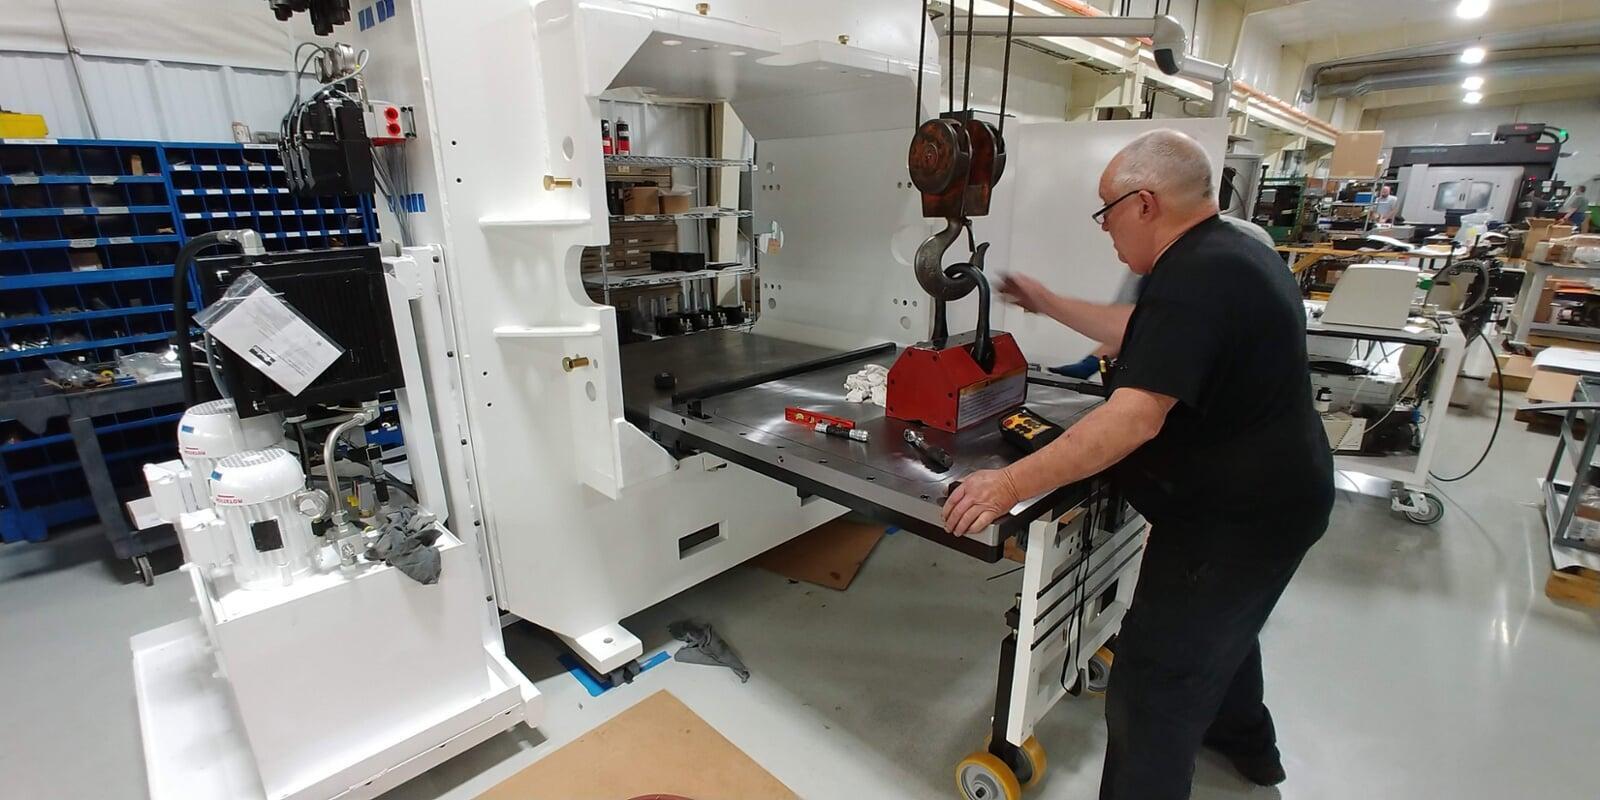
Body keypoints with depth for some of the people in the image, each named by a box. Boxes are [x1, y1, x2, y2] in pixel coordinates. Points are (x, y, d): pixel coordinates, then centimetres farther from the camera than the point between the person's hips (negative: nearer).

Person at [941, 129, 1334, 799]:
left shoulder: (1194, 278, -28)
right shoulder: (1229, 250, 6)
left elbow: (1135, 417, -36)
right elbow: (1141, 336, 15)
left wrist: (1010, 485, -36)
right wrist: (1049, 305, 16)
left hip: (1232, 520, -11)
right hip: (1263, 498, 11)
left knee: (1152, 688, -1)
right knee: (1221, 627, 33)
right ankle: (1244, 741, 58)